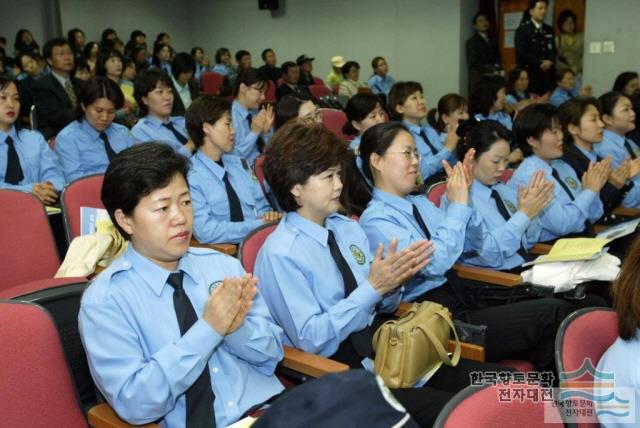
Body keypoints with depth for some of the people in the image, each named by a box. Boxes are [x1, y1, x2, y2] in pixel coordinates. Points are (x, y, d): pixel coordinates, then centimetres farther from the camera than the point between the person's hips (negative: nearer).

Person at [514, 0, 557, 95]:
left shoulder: (549, 30, 18)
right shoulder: (523, 29, -2)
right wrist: (540, 64, -10)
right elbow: (522, 53, -11)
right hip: (529, 73, -6)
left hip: (548, 73, 6)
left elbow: (553, 50, 16)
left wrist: (550, 62, -6)